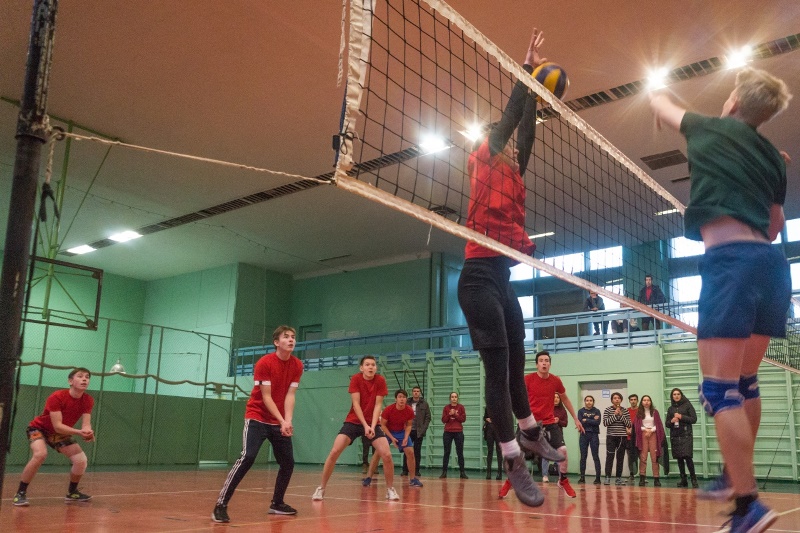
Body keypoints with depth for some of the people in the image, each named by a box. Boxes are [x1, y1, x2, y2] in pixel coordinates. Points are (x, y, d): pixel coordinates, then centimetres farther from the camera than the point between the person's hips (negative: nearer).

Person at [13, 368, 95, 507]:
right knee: (40, 454, -34)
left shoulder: (88, 401, -16)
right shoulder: (56, 397, -32)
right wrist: (79, 432, -48)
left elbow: (86, 424, -21)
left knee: (82, 461, -8)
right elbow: (57, 426, -35)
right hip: (39, 428, -5)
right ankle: (20, 493, -18)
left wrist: (88, 432, -45)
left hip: (61, 433, 5)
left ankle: (72, 492, 18)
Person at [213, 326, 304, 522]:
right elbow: (266, 397, -18)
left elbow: (289, 395, -6)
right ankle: (221, 505, -16)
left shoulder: (297, 365, -3)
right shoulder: (264, 363, -17)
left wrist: (288, 421, -20)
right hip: (257, 418, -5)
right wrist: (282, 421, -25)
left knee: (288, 462, 4)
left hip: (280, 422, 6)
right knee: (247, 457, -21)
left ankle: (276, 503, 24)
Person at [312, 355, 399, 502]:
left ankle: (390, 489, 7)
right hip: (353, 422, -1)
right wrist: (365, 425, -23)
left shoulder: (380, 381, -8)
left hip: (372, 423, 1)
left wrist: (372, 426, -20)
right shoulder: (356, 379, -11)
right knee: (334, 452, -15)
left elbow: (378, 405, -9)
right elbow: (356, 404, -15)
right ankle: (321, 488, 0)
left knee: (387, 455, -14)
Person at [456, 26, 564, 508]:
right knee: (498, 368, -8)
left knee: (517, 362, 18)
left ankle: (530, 435, 35)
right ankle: (515, 464, -4)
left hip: (503, 278, 9)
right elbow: (509, 118, -4)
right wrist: (527, 71, 2)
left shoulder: (514, 175, 19)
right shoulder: (485, 164, 0)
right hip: (480, 277, -8)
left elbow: (526, 130, 17)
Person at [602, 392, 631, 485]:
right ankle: (607, 477, -5)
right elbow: (605, 422, -8)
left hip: (622, 437, 2)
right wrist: (615, 415, -12)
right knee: (609, 457, -8)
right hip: (611, 436, -2)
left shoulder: (625, 411, 8)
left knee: (620, 458, 4)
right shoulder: (608, 410, 2)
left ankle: (619, 478, 11)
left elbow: (629, 424, 2)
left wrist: (621, 415, -9)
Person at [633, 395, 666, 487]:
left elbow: (658, 424, 5)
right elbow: (637, 425, 4)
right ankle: (642, 478, -6)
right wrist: (645, 430, -8)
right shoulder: (639, 412, 7)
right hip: (642, 435, 0)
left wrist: (651, 431, -8)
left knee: (654, 457, -4)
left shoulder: (655, 412, 8)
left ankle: (656, 479, -2)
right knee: (643, 457, -6)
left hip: (653, 434, 0)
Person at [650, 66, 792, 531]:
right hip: (770, 263, 8)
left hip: (731, 260, -8)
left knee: (720, 390, -8)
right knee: (745, 383, 18)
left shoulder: (713, 130, 5)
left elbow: (660, 105, 25)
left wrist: (659, 95, 48)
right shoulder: (773, 157, 18)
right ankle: (737, 475, 32)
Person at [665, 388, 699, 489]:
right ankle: (683, 480, 10)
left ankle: (694, 479, -3)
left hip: (686, 435, -4)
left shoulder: (687, 405, 3)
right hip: (675, 436, 4)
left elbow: (694, 419, -3)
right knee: (679, 458, 4)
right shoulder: (670, 409, 14)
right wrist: (671, 421, -6)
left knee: (687, 457, -14)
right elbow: (667, 423, 16)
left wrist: (681, 417, -13)